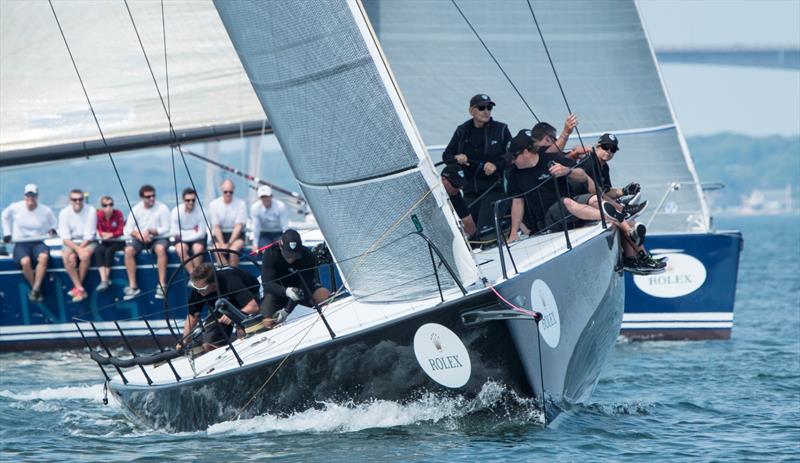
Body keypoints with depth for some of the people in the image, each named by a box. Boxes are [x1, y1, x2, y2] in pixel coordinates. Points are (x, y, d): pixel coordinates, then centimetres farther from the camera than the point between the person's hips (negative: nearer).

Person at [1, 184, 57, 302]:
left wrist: (52, 230, -3)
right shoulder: (15, 207, -2)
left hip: (38, 242, 0)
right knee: (25, 261, -35)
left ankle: (35, 289, -29)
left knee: (43, 257, -36)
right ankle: (35, 289, -15)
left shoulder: (46, 211, -2)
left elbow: (53, 223, 18)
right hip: (21, 243, 0)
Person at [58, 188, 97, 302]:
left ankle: (76, 287, -20)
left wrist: (81, 248, -23)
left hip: (87, 242, -1)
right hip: (70, 243, 1)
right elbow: (65, 237, -10)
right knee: (68, 257, -31)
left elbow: (89, 236, -10)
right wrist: (78, 249, -26)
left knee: (86, 254, -34)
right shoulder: (64, 213, -6)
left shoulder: (91, 211, -10)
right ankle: (80, 289, -27)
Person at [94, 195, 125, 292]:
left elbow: (121, 231, -8)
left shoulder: (118, 214, -9)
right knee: (98, 250, -30)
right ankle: (103, 280, -38)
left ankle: (106, 279, -22)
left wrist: (111, 234, -24)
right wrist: (103, 234, -22)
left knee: (109, 251, -33)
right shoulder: (99, 215, -3)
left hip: (117, 241, -2)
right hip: (104, 241, 2)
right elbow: (99, 231, 0)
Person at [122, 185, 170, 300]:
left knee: (160, 248, -36)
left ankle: (161, 285, -31)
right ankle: (133, 286, -23)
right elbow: (127, 229, 0)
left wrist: (150, 231, -20)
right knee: (128, 250, -28)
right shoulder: (136, 209, 3)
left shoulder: (162, 208, -5)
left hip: (157, 238, -2)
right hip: (139, 239, 2)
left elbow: (166, 229, -8)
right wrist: (138, 234, -20)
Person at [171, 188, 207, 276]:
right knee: (180, 249, -32)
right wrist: (193, 232, -11)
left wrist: (183, 234, -16)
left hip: (197, 239, 0)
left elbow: (202, 233, -12)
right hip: (182, 239, 0)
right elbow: (175, 233, -12)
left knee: (198, 248, -32)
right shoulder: (176, 211, -14)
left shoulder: (200, 211, -13)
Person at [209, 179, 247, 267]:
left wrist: (228, 244, -21)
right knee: (218, 251, -30)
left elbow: (239, 226, -11)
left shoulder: (241, 204, -6)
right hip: (219, 234, 1)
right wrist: (222, 244, -18)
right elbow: (216, 226, -4)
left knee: (233, 249, -33)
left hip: (236, 234, -1)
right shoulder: (214, 204, -1)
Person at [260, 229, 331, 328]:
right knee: (268, 323, -23)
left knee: (327, 296, -26)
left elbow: (304, 286, -25)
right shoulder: (270, 254, -25)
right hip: (277, 290, -1)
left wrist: (287, 310, -36)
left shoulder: (308, 256, -25)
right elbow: (267, 283, -31)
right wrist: (285, 291, -52)